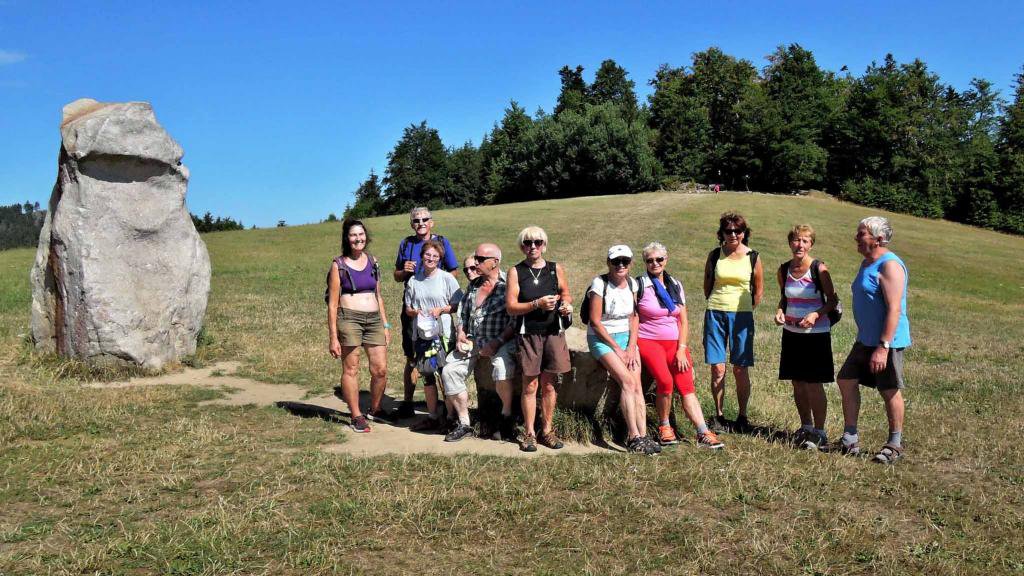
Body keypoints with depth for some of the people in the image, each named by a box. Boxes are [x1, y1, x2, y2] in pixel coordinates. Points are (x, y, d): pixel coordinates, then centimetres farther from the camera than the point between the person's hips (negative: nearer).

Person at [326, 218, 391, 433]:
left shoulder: (372, 261, 14)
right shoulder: (339, 265, 0)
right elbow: (333, 303, -2)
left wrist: (385, 324, 16)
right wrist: (333, 337, -6)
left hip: (374, 319, 4)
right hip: (349, 318, -4)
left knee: (381, 369, 2)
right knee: (351, 369, 1)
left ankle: (375, 410, 23)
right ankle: (356, 416, 13)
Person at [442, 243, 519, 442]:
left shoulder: (508, 285, -7)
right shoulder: (473, 286, 16)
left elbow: (515, 322, -13)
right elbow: (461, 314, 21)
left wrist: (496, 343, -20)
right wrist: (461, 335, 2)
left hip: (502, 341, -6)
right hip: (473, 341, 7)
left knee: (501, 368, -35)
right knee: (449, 371, -11)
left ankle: (507, 415, -9)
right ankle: (464, 424, 1)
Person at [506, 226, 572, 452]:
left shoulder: (556, 269, 8)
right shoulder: (515, 272, 1)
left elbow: (566, 295, 20)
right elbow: (511, 306, -4)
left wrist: (566, 304, -4)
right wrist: (537, 304, -16)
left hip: (553, 332, 2)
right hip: (528, 333, -2)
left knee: (549, 384, 7)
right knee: (530, 385, 0)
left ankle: (547, 430, 18)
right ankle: (529, 433, 9)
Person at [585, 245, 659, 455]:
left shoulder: (631, 283, 5)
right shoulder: (600, 283, -13)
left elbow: (633, 318, 8)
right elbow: (595, 321, -14)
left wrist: (631, 346, -5)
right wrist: (617, 349, -13)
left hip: (626, 337, 5)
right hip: (602, 339, -5)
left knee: (637, 386, -11)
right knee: (628, 382, -21)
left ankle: (643, 435, -12)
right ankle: (634, 437, -20)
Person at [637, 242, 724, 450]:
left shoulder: (676, 285, 11)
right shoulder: (640, 285, -2)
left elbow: (684, 322, 10)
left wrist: (681, 349, -1)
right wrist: (633, 346, -11)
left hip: (675, 343, 4)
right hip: (649, 341, -4)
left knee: (687, 386, -11)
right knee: (665, 381, -26)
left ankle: (703, 434, -16)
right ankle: (664, 427, -7)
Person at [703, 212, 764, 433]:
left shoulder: (752, 257, 2)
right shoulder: (715, 255, 4)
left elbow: (759, 290, 12)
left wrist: (746, 311, 12)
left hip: (742, 316, -1)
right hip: (715, 314, 1)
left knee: (741, 370, 1)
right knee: (717, 369, -1)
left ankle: (742, 417, 14)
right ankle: (718, 416, 11)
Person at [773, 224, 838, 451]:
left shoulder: (819, 269, -11)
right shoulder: (783, 270, 2)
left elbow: (833, 300, -5)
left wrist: (816, 315, -21)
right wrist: (780, 311, -3)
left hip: (816, 333, -5)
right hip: (791, 333, 5)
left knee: (814, 385, -3)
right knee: (797, 384, 11)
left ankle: (819, 433, 10)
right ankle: (806, 427, 26)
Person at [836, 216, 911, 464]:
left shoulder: (890, 266, -18)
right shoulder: (867, 263, 13)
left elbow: (894, 310, -23)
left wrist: (883, 347, -27)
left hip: (886, 342, -10)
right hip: (865, 340, 10)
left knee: (890, 391, 2)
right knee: (846, 381, 10)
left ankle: (895, 445, 18)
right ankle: (850, 439, 18)